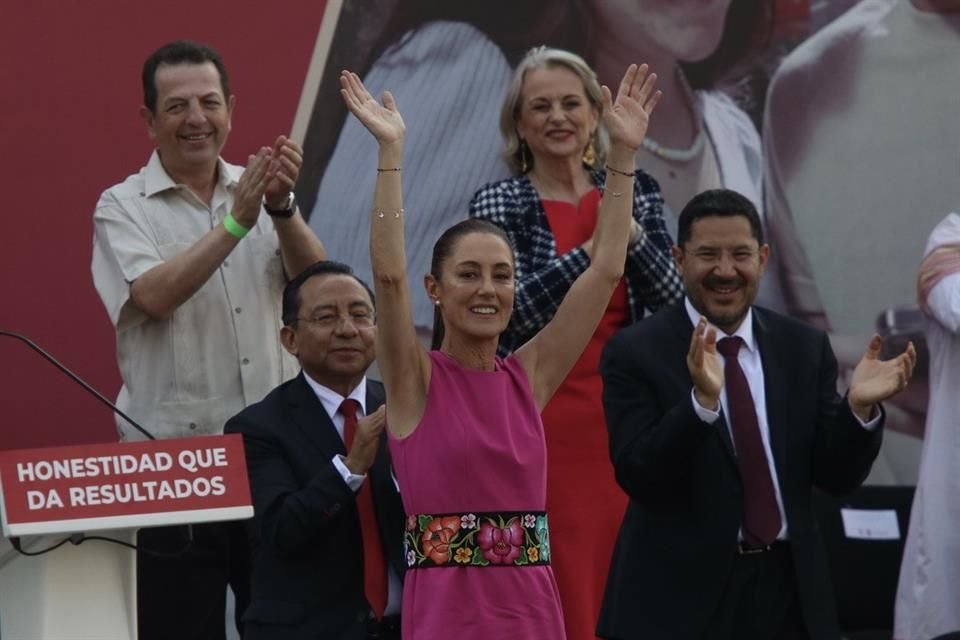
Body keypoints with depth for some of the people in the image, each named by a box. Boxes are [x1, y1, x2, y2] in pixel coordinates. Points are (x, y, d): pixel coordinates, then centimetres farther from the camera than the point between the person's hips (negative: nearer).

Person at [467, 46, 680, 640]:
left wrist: (629, 232, -15)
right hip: (543, 419, -3)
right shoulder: (499, 204, -1)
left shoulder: (637, 192, 8)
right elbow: (516, 312, -13)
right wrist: (591, 249, -21)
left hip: (626, 417, 3)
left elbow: (673, 299, 0)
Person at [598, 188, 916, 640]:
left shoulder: (805, 347, 6)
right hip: (681, 593, -3)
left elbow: (836, 475, 4)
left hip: (788, 591, 3)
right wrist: (701, 400, -28)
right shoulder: (635, 352, -5)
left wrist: (859, 407, -14)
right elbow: (638, 476, -14)